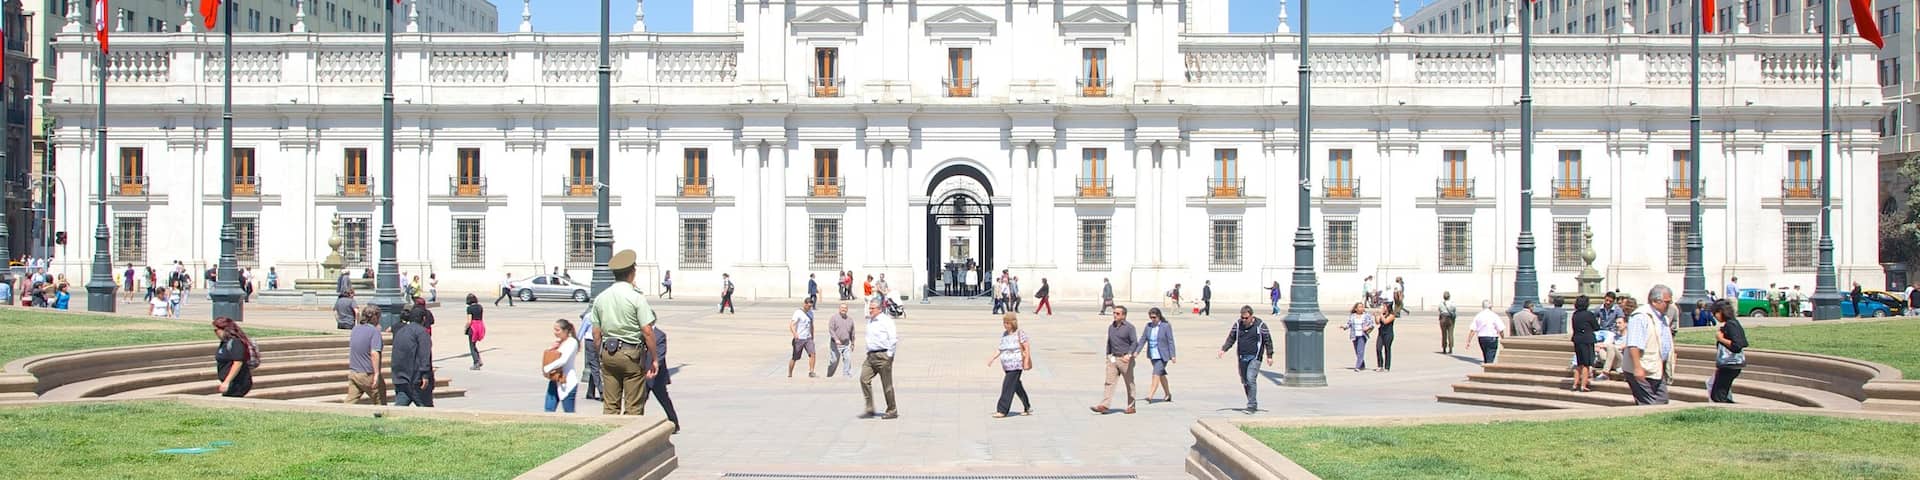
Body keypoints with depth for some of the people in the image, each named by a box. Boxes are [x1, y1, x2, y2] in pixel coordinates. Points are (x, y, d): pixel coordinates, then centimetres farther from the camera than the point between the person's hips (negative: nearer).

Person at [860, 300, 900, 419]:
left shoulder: (886, 320, -9)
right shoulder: (869, 321, 16)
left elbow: (893, 338, -14)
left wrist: (889, 355, -15)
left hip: (883, 356, -8)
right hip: (871, 356, 8)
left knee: (887, 384, -1)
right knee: (864, 379, -7)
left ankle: (892, 411, 9)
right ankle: (870, 410, -3)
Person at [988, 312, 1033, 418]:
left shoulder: (1020, 333, -9)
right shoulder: (1004, 334, 12)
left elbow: (1027, 348, -9)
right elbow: (1000, 349, 17)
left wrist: (1026, 362, -13)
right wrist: (992, 358, 6)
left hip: (1016, 365, -8)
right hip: (1007, 365, 8)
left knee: (1008, 386, -11)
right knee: (1017, 386, 16)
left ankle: (1002, 410, -10)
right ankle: (1028, 407, 28)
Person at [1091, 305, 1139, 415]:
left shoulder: (1129, 327, -8)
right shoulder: (1111, 327, 11)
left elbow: (1135, 343, -14)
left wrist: (1129, 354, -26)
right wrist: (1108, 356, 19)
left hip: (1125, 359, -5)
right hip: (1113, 359, 5)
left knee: (1129, 383, 6)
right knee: (1109, 382, -5)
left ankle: (1131, 407, 16)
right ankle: (1104, 405, -12)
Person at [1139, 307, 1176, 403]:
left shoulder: (1166, 326, -9)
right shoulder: (1148, 326, 5)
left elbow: (1170, 341, -11)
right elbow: (1143, 339, 3)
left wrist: (1172, 355, -15)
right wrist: (1137, 351, -7)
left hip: (1162, 356, -6)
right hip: (1153, 355, 6)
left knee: (1156, 374, -16)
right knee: (1161, 375, 17)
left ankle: (1150, 396, -23)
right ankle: (1168, 394, 33)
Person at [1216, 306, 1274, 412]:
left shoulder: (1260, 325, -4)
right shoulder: (1237, 324, 6)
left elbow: (1268, 340, 1)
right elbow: (1231, 338, 10)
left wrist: (1269, 356, -1)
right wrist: (1223, 349, -4)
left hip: (1255, 357, -5)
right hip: (1242, 358, 5)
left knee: (1251, 379, -18)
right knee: (1245, 381, 8)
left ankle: (1252, 405, -14)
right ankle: (1253, 404, 22)